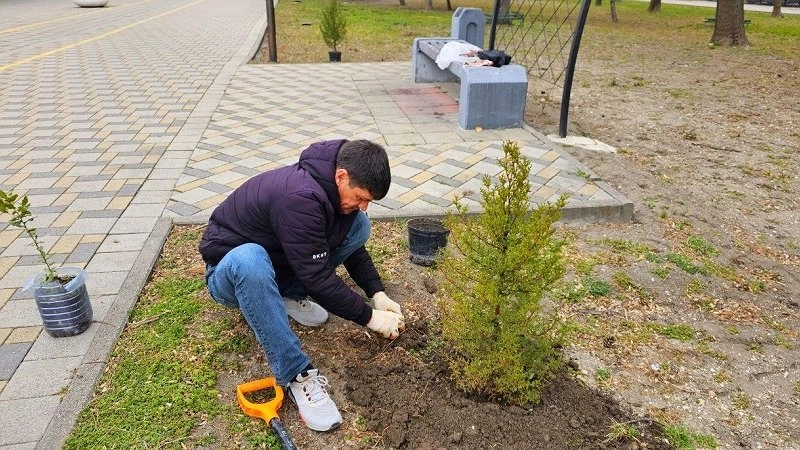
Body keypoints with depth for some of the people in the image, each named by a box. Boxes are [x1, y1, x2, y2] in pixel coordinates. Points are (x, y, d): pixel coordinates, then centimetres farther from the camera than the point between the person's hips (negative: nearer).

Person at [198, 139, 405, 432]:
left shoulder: (332, 187, -11)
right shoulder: (299, 198, -37)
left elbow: (352, 246, 4)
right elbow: (318, 278, -34)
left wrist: (378, 294, -8)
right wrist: (369, 317, -24)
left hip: (280, 262, 7)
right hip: (232, 270, -7)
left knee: (358, 226, -8)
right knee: (249, 260, -44)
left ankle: (289, 294, 0)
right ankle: (297, 375, -32)